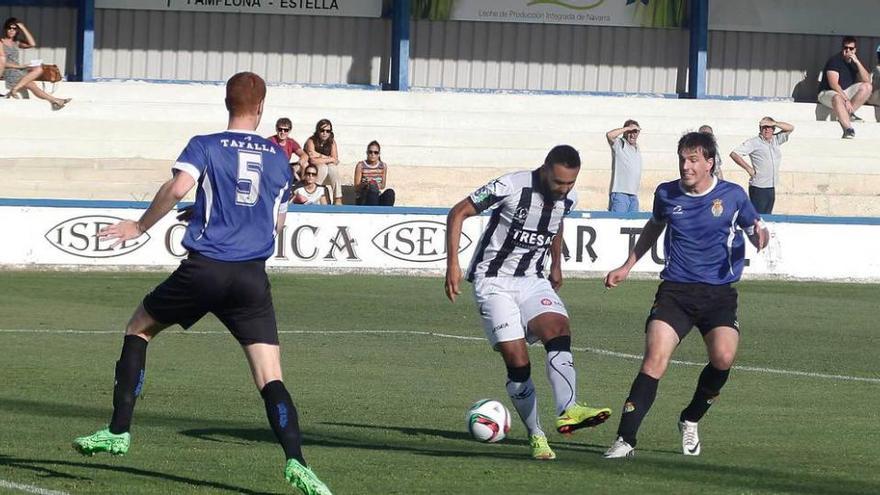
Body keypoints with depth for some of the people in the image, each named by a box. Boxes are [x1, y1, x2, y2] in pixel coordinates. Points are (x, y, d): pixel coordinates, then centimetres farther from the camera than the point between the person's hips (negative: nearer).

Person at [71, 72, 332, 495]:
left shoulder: (205, 146, 1)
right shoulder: (278, 158, 13)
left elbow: (177, 188, -17)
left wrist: (140, 226, -4)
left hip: (203, 269, -2)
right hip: (253, 277, 2)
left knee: (138, 329, 22)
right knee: (270, 378, -3)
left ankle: (118, 432, 18)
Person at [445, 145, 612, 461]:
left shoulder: (568, 198, 1)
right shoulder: (510, 187, -18)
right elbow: (458, 213, -9)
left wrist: (557, 266, 32)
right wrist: (452, 264, -14)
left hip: (532, 280, 5)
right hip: (494, 282, -5)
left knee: (559, 329, -24)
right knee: (517, 360, -16)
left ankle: (568, 410, -41)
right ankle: (535, 436, -3)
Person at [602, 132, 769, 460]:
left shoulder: (732, 196, 1)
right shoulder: (666, 195, 6)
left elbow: (755, 230, 14)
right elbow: (654, 228, 27)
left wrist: (760, 236, -11)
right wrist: (627, 267, 27)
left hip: (719, 294, -1)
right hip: (675, 291, 1)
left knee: (723, 357, -23)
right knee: (655, 359, -19)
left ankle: (690, 421, 6)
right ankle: (625, 439, -18)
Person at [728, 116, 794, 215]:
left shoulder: (776, 140, 13)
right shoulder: (753, 142, -3)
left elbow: (790, 128, 12)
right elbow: (734, 154, -7)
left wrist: (774, 123, -3)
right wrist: (748, 168, -10)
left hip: (771, 188, 6)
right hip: (758, 188, -6)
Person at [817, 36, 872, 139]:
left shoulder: (854, 62, 5)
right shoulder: (835, 60, -13)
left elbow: (866, 81, -6)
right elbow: (833, 84, -23)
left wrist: (857, 62, -16)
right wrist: (846, 100, -31)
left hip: (845, 92, 7)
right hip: (828, 93, -7)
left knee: (867, 87, -14)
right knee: (837, 98, -41)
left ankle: (848, 114, -22)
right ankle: (848, 128, -55)